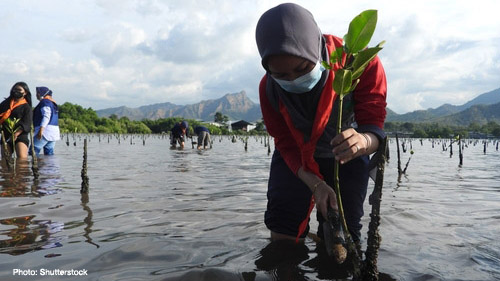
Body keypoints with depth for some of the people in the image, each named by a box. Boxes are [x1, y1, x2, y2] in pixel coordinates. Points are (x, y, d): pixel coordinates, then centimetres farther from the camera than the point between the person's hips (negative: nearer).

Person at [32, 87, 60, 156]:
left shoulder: (45, 102, -5)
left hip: (46, 131, -10)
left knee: (33, 151, -10)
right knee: (49, 153, 8)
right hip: (53, 132, 10)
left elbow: (46, 116, -18)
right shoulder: (53, 103, 23)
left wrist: (41, 129, -24)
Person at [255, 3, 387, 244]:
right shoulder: (269, 88, -23)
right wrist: (316, 185, -32)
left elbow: (374, 124, -30)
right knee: (283, 229, -6)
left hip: (348, 157, 0)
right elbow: (286, 144, -17)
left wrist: (363, 141, -56)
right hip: (296, 158, 1)